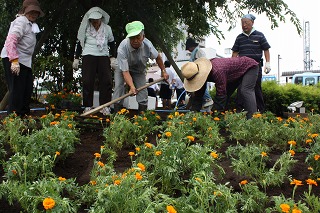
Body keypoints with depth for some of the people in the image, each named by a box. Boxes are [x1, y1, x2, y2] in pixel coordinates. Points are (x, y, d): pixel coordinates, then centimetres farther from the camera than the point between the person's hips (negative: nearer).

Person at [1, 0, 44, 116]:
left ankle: (24, 115, 22)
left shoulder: (30, 24, 19)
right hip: (14, 60, -10)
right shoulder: (21, 21, -11)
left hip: (24, 61, 10)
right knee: (17, 90, -8)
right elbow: (11, 40, -23)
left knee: (27, 90, 12)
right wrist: (14, 61, -29)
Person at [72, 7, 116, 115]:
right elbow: (80, 43, 10)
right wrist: (76, 58, 6)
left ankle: (105, 106, 0)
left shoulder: (107, 28, 9)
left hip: (103, 57, 1)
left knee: (106, 81, -8)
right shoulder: (86, 28, 6)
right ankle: (88, 106, 2)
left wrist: (113, 57, 5)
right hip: (88, 56, -1)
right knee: (87, 82, -7)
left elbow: (112, 44, 16)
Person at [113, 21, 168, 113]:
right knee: (119, 87, -22)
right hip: (123, 69, -2)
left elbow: (157, 57, -5)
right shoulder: (122, 48, -38)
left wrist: (163, 71, 6)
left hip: (139, 71, 3)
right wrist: (132, 87, -50)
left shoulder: (147, 45, -29)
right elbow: (125, 71, -37)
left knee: (143, 92, -8)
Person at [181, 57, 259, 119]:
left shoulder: (217, 71, -43)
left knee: (245, 91, -29)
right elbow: (198, 97, -8)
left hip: (249, 66, -9)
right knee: (224, 95, 2)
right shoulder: (202, 73, -14)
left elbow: (220, 95, -38)